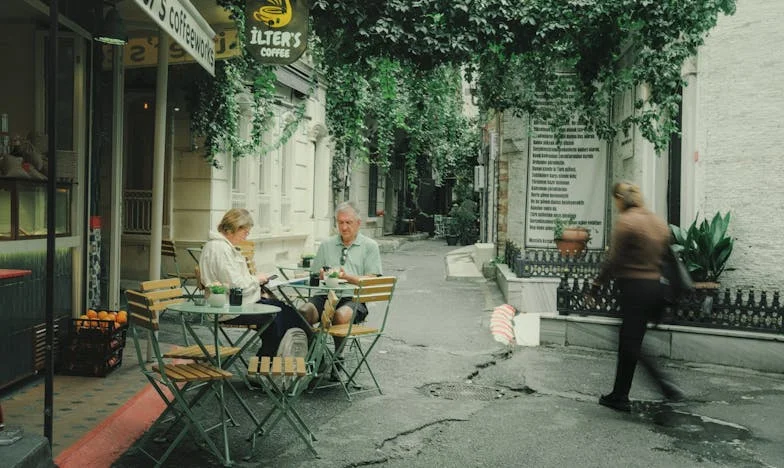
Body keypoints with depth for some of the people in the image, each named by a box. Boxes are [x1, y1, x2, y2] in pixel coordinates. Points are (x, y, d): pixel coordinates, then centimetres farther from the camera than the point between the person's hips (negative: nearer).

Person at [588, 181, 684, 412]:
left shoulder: (625, 222, -12)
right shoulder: (659, 222, 12)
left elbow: (613, 261, -14)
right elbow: (663, 257, 14)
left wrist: (595, 286, -7)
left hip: (634, 287, -8)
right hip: (655, 286, 9)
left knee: (631, 345, -1)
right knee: (627, 342, 15)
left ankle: (664, 383, -13)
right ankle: (619, 395, 22)